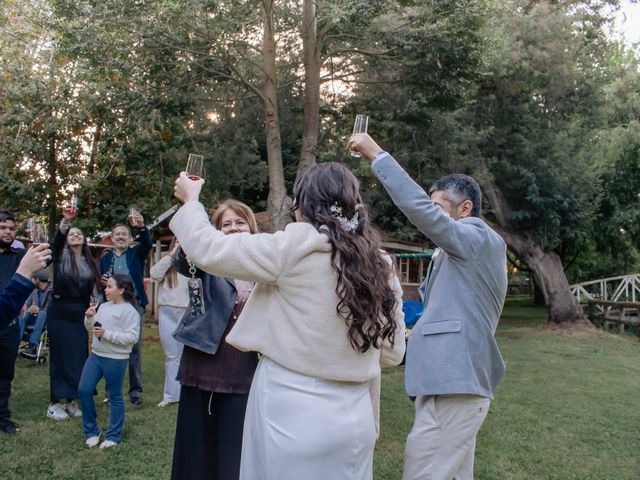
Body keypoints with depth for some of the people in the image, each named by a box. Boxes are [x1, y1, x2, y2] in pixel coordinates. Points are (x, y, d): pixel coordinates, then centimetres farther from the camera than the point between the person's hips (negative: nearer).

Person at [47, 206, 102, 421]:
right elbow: (57, 240, -21)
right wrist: (65, 222, -39)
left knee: (78, 356, 4)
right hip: (59, 311, -3)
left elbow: (93, 290, 10)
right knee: (59, 356, 0)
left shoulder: (89, 262, 9)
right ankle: (54, 403, 7)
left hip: (80, 313, 3)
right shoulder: (61, 255, 0)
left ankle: (71, 401, 15)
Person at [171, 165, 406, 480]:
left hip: (292, 416, -5)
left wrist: (191, 200, 11)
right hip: (354, 418, 5)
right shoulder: (381, 268, 2)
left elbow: (208, 250, -6)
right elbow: (393, 353, 7)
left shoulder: (293, 248, -13)